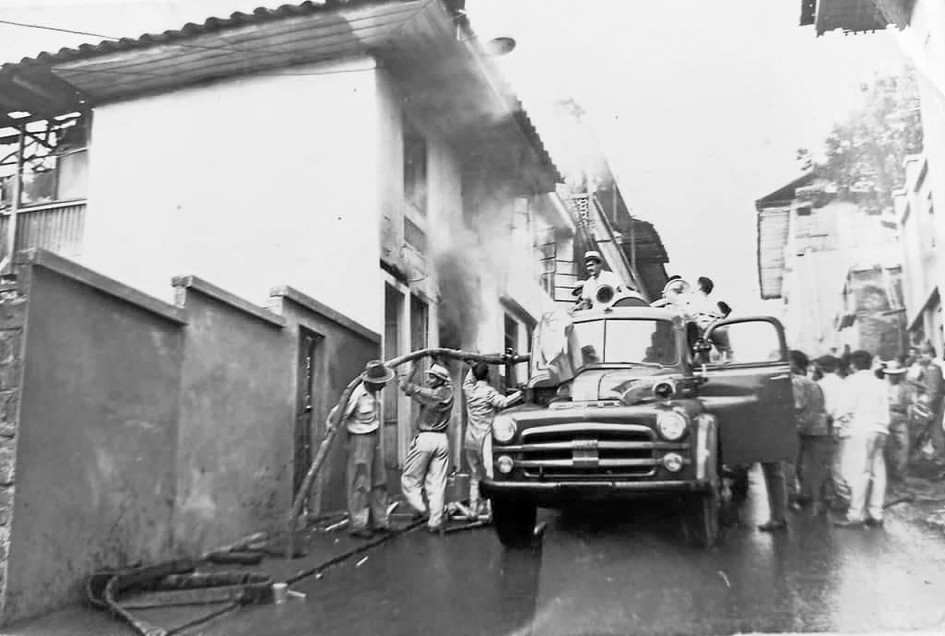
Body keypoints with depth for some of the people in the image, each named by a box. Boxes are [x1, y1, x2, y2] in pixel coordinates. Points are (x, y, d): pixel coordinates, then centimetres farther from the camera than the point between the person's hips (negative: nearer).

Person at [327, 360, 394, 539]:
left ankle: (379, 521, 24)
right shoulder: (357, 395, -22)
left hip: (374, 438, 9)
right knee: (360, 483, -3)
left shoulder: (375, 391, 2)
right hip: (360, 439, -9)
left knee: (379, 481, 13)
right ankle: (357, 525, 6)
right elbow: (337, 414, -17)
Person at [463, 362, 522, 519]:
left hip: (469, 441, 6)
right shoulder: (488, 392, -10)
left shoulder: (469, 390, 9)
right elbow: (504, 402, -25)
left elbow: (467, 381, 32)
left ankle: (473, 510, 13)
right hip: (483, 440, -6)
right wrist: (521, 392, -18)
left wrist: (475, 366, 32)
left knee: (474, 477, 12)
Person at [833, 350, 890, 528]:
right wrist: (884, 429, 21)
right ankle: (876, 514, 14)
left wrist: (840, 423, 3)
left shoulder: (853, 381, -6)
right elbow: (885, 409, 15)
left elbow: (846, 407, -13)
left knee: (859, 472, -7)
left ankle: (856, 515, -7)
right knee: (877, 472, 8)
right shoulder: (879, 383, 15)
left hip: (860, 430, -7)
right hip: (878, 430, 7)